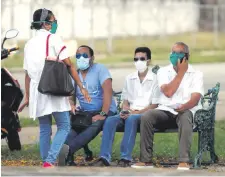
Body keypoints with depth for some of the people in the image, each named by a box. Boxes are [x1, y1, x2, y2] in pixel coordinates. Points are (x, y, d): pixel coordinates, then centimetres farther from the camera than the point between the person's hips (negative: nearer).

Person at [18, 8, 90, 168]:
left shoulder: (29, 44, 14)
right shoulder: (53, 38, -4)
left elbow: (28, 74, 15)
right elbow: (69, 66, -7)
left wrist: (27, 98, 20)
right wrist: (81, 87, -4)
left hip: (36, 90, 6)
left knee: (44, 129, 13)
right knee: (64, 127, -2)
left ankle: (46, 162, 11)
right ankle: (50, 160, -17)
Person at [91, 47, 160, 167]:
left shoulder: (154, 79, 0)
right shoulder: (129, 78, 17)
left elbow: (154, 105, -6)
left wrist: (136, 112, -16)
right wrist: (125, 110, -5)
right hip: (129, 113, 5)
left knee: (131, 119, -38)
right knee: (110, 120, -25)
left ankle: (126, 158, -39)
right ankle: (104, 158, -35)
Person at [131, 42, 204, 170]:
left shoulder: (196, 74, 5)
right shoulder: (163, 72, 9)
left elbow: (195, 99, -10)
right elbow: (168, 92, -9)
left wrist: (183, 107, -31)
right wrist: (181, 72, -7)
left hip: (186, 111, -2)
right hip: (166, 111, 2)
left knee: (185, 117, -39)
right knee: (146, 116, -29)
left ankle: (184, 161, -44)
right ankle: (146, 160, -26)